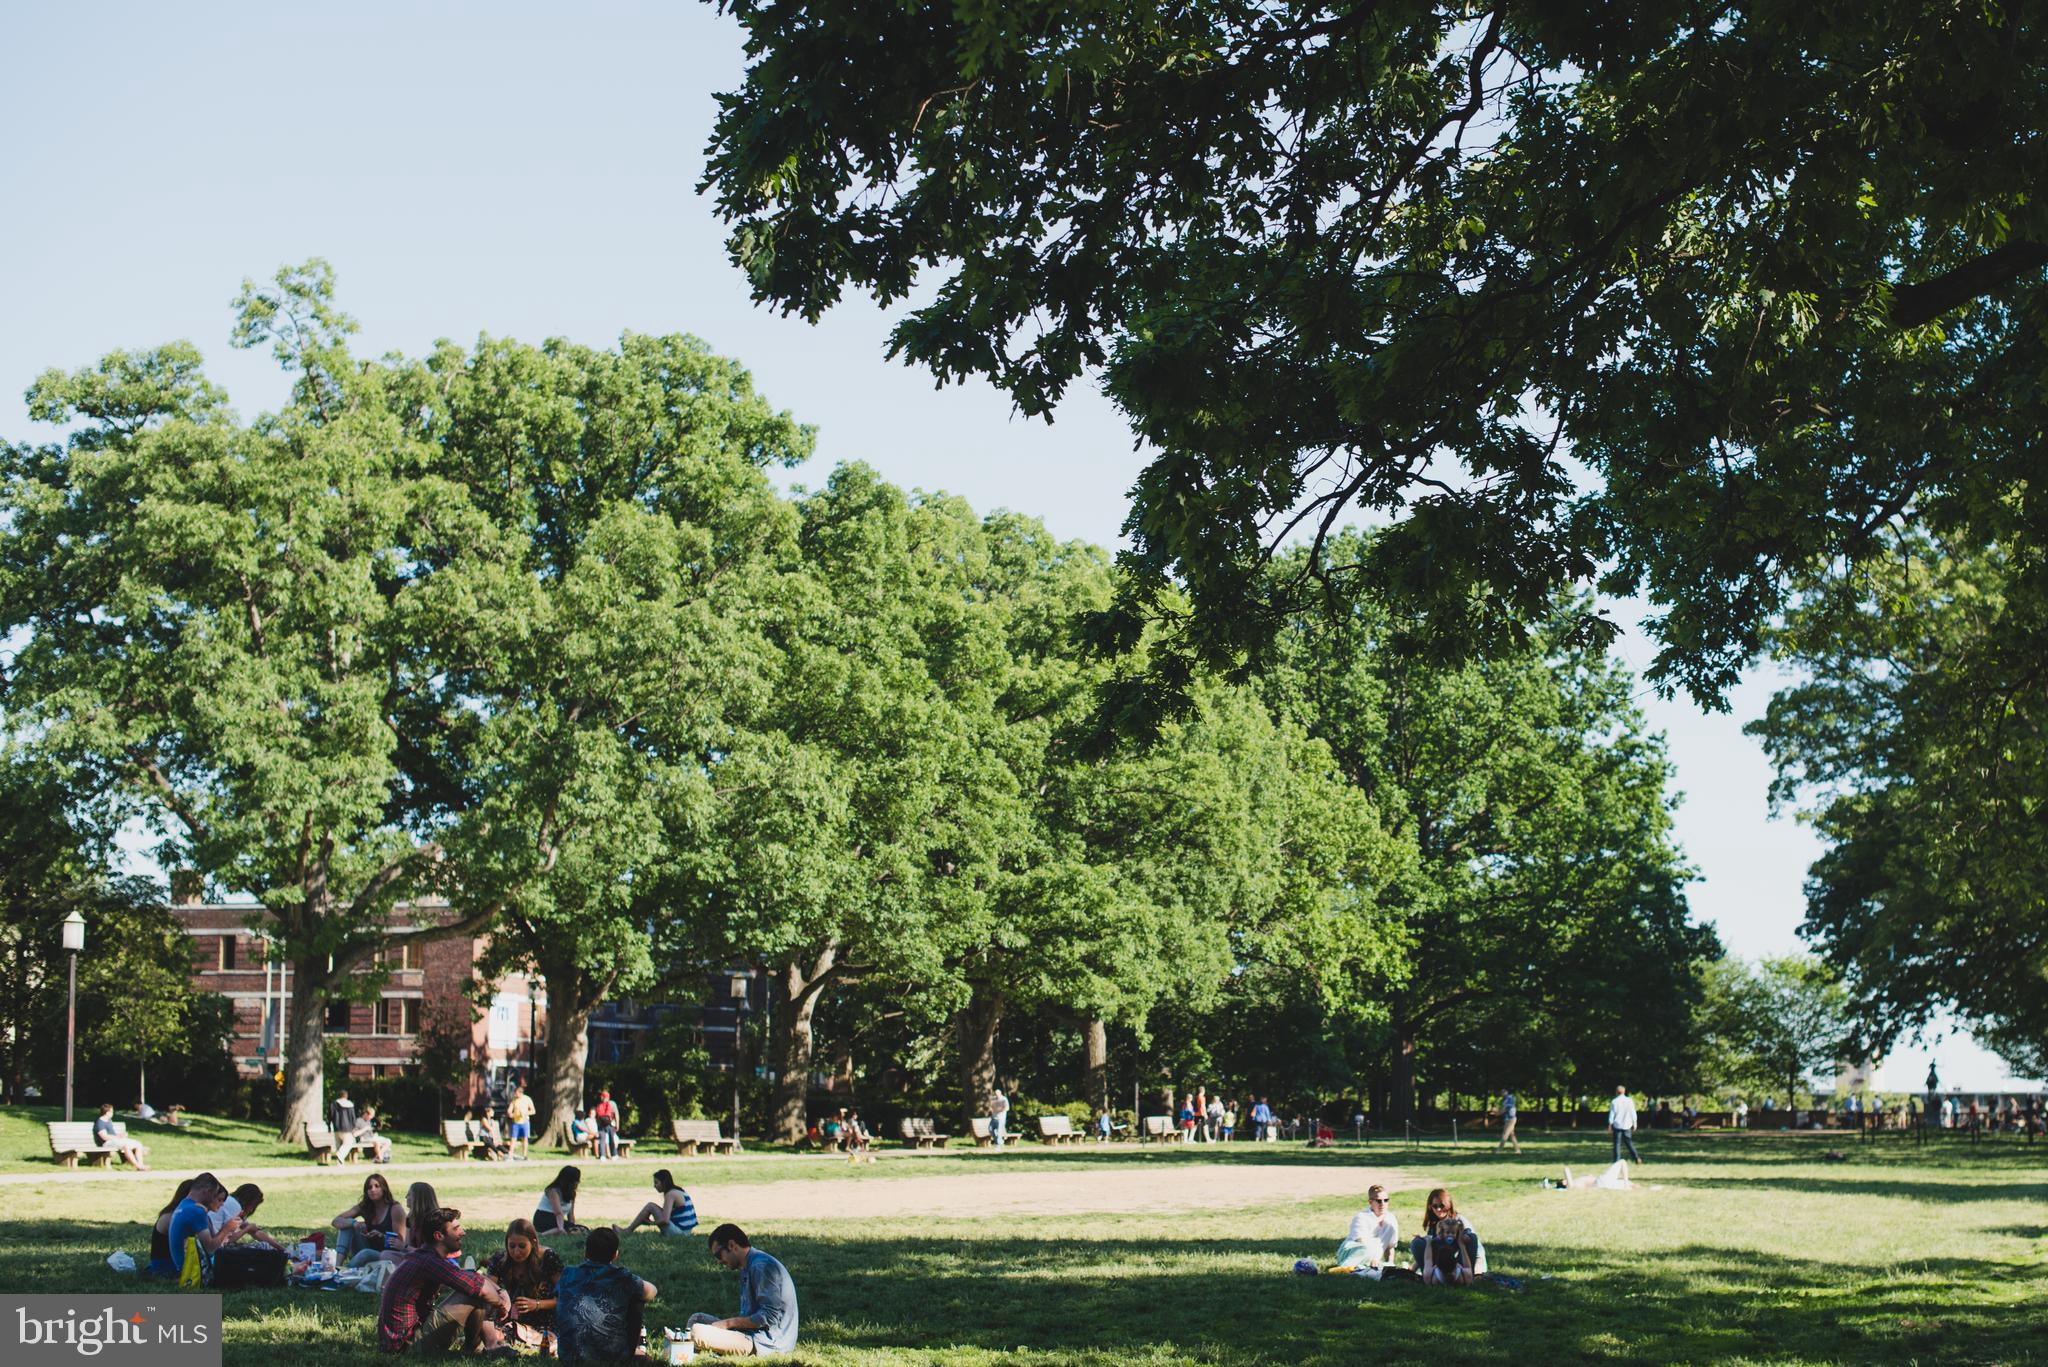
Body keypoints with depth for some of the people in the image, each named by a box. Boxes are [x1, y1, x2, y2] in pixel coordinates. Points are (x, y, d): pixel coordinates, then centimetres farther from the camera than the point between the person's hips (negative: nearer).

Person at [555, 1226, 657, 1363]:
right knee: (637, 1299, 20)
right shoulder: (622, 1278, -2)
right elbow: (650, 1292, 17)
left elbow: (556, 1300, 25)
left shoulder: (568, 1276, 4)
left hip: (569, 1357, 2)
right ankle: (630, 1350, 33)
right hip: (615, 1358, -2)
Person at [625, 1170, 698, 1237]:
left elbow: (665, 1220, -21)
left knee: (650, 1206, -4)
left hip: (678, 1231, -10)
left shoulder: (671, 1194, -14)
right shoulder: (679, 1191, 14)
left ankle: (629, 1230, 4)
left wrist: (652, 1223, -4)